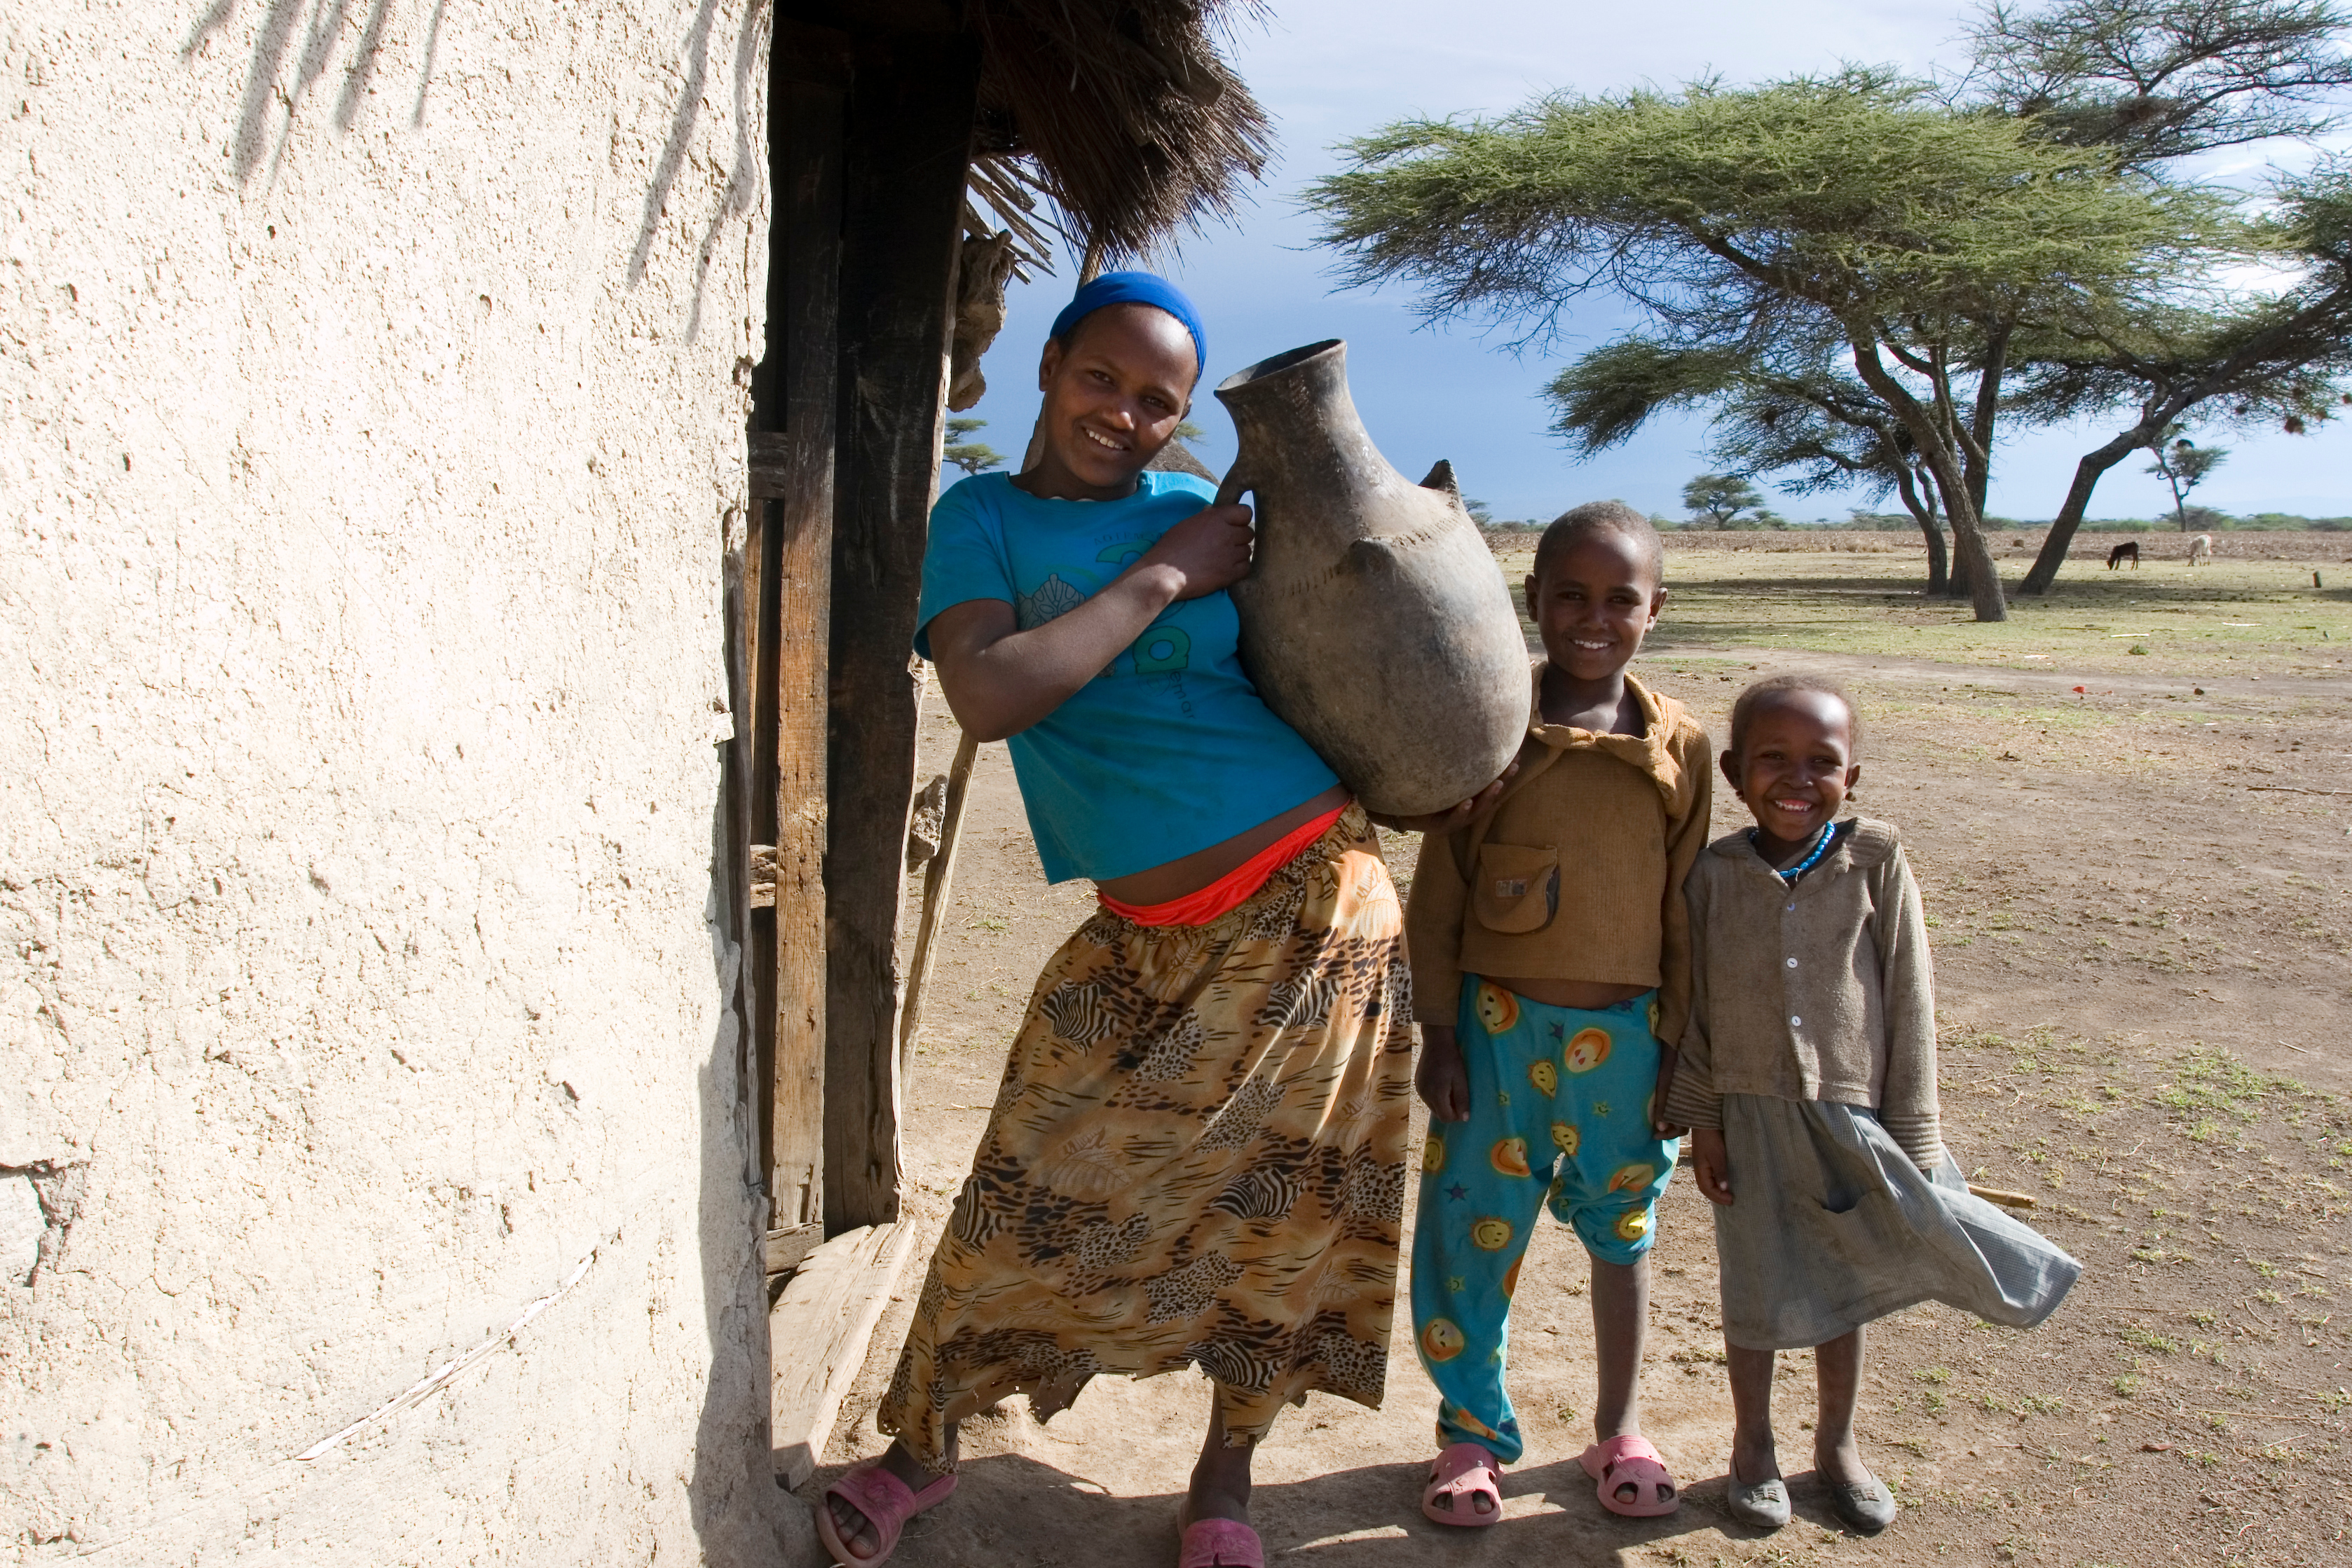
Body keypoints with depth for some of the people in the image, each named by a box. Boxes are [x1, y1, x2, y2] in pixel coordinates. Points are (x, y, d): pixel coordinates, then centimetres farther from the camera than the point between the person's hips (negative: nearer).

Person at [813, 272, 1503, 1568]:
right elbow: (987, 696, -19)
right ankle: (921, 1448, 28)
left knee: (1282, 1208, 8)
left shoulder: (1207, 515, 4)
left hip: (1315, 903, 2)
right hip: (1149, 942, -1)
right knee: (1031, 1202, 3)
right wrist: (1164, 579, -15)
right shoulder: (981, 518, -1)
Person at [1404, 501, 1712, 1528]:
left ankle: (1620, 1428, 36)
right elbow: (1437, 895, -3)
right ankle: (1473, 1432, 27)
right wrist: (1440, 1033, -5)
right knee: (1473, 1230, 6)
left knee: (1622, 1229, 16)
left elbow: (1682, 912, 4)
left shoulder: (1679, 747, -1)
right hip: (1499, 1027, -1)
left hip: (1623, 1037, 2)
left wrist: (1677, 1047, 3)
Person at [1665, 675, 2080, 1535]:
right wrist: (1701, 1120, -2)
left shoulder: (1876, 862, -9)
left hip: (1851, 1116, 0)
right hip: (1750, 1119, 0)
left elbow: (1909, 1004, -5)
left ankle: (1838, 1443, 39)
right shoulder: (1715, 873, -7)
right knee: (1756, 1294, 12)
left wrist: (1912, 1133, -4)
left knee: (1844, 1288, 17)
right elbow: (1693, 1004, -1)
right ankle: (1753, 1446, 34)